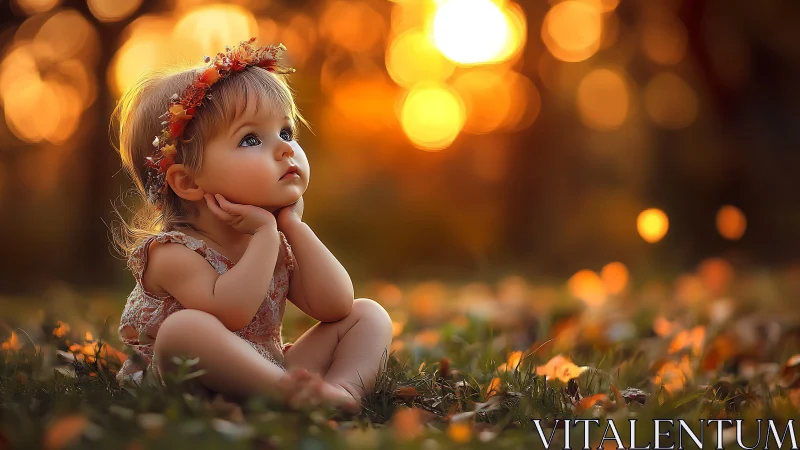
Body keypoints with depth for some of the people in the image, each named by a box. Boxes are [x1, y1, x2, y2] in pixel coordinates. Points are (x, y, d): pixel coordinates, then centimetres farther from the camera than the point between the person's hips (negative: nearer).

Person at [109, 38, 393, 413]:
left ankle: (343, 387, -29)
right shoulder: (172, 252, -14)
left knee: (369, 315, 0)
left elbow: (335, 306, -5)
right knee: (185, 327, -37)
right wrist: (265, 233, -24)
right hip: (191, 392, -7)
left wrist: (293, 226, -9)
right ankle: (285, 390, -37)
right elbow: (229, 312, -33)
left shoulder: (278, 241, 7)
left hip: (272, 366, 7)